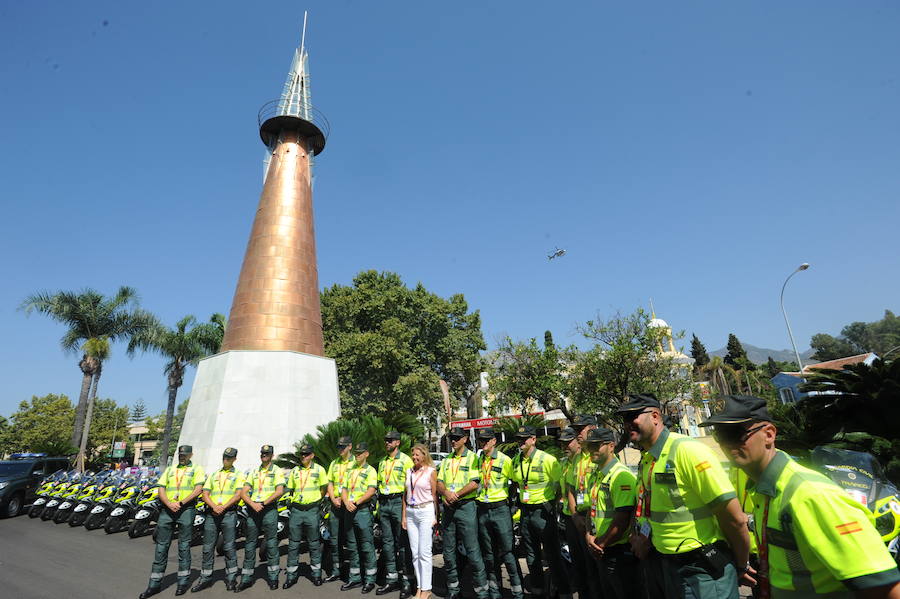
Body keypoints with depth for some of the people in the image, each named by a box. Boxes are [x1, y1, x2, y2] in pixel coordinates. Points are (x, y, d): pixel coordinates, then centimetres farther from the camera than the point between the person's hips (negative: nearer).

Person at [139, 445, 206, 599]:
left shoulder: (196, 470, 5)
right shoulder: (170, 470, 18)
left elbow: (198, 490, -7)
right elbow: (161, 489, 9)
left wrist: (180, 503, -16)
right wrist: (169, 504, -9)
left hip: (186, 509, -4)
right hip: (167, 509, 4)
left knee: (184, 546, 2)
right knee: (161, 546, 7)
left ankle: (183, 581, 14)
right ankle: (154, 584, 18)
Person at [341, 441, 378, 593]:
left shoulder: (370, 470, -2)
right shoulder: (350, 471, 18)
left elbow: (371, 491, -14)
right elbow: (344, 489, 14)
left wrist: (356, 503, -19)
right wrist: (347, 502, -6)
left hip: (363, 510, -7)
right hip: (350, 511, 7)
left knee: (367, 546, -2)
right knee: (352, 546, 13)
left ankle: (369, 580, 8)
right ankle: (355, 578, 25)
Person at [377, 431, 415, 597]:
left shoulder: (405, 460, -5)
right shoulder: (382, 462, 16)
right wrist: (379, 505, 16)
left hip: (399, 502, -6)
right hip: (384, 504, 7)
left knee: (402, 542, -2)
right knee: (387, 541, 10)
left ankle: (406, 579, 8)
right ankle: (391, 578, 21)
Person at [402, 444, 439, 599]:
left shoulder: (431, 472, -3)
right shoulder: (409, 472, 11)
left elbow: (435, 495, -4)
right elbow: (405, 495, 14)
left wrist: (436, 517, -9)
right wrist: (404, 515, 10)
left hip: (426, 511, -5)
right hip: (411, 512, 5)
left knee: (424, 552, -4)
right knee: (414, 552, 7)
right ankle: (419, 586, 17)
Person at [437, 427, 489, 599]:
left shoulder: (472, 457, -5)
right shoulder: (447, 460, 14)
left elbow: (474, 483, -14)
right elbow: (439, 483, 8)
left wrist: (456, 495, -16)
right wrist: (446, 493, -12)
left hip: (466, 506, -6)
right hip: (448, 508, 6)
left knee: (472, 550, -4)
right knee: (449, 551, 13)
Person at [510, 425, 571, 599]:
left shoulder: (547, 459, -16)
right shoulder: (516, 461, 2)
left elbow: (561, 485, -8)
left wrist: (552, 504, -4)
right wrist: (520, 503, 11)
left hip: (543, 511, -6)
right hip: (525, 511, 6)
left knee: (552, 554, 2)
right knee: (531, 555, 17)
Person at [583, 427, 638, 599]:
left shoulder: (621, 475, -19)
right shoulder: (595, 474, 9)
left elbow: (622, 521, -22)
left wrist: (600, 544, -12)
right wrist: (588, 535, -1)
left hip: (619, 552, -8)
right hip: (600, 552, 8)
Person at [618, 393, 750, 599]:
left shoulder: (687, 450, -22)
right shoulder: (645, 461, 4)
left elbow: (736, 519, -20)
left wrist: (742, 566, -8)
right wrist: (642, 538, 2)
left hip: (701, 572, -8)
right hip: (662, 564, 8)